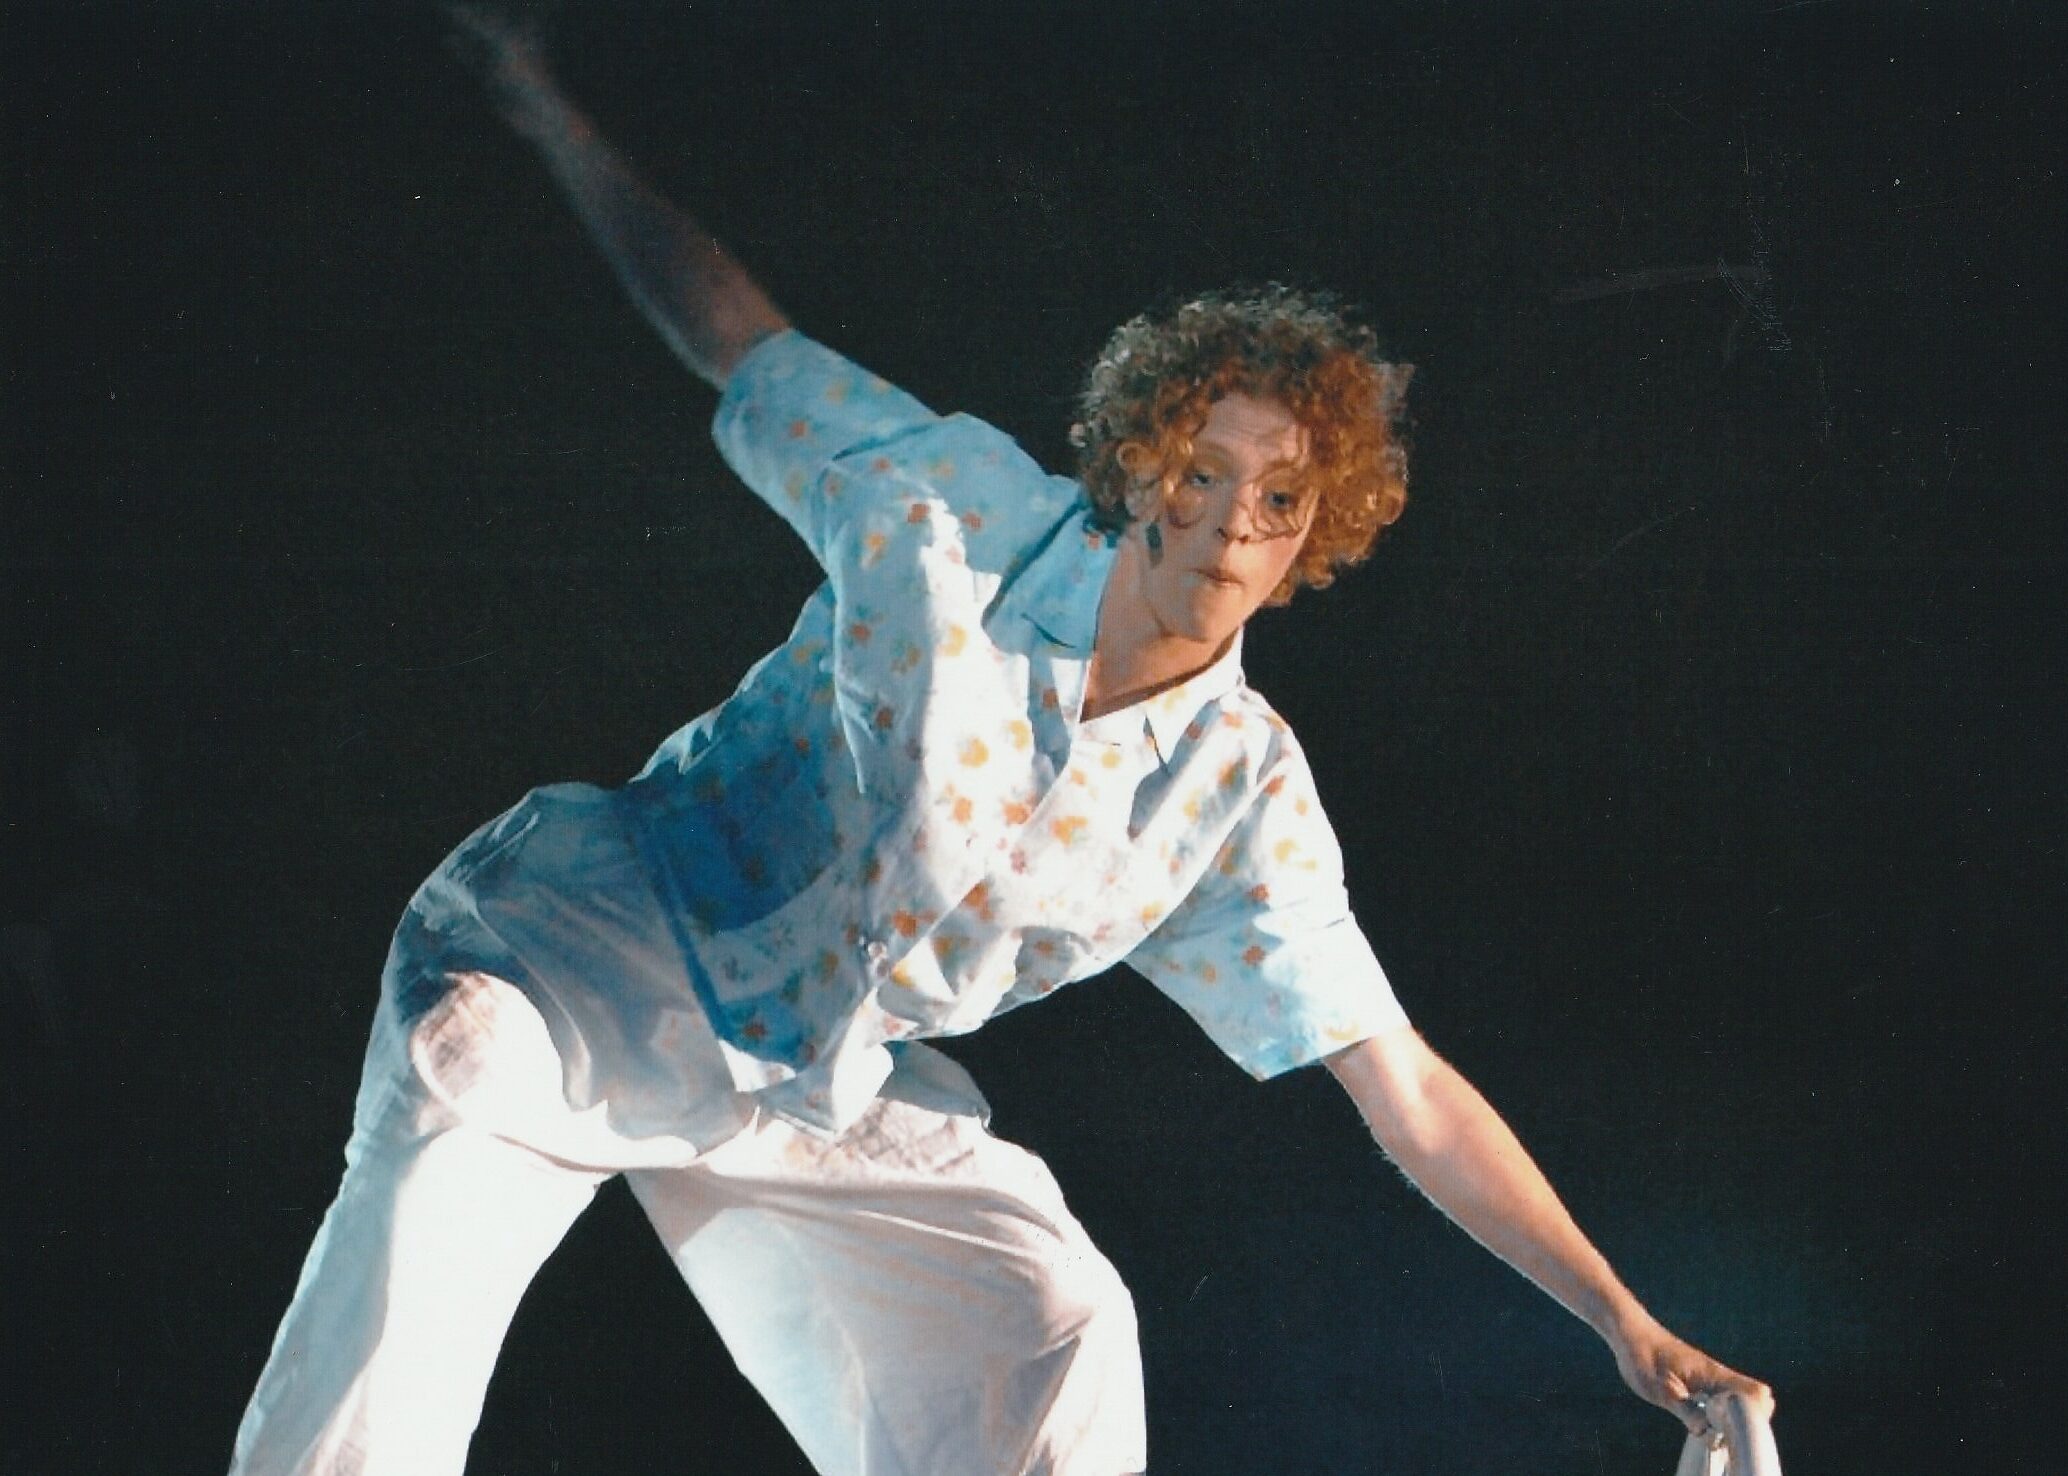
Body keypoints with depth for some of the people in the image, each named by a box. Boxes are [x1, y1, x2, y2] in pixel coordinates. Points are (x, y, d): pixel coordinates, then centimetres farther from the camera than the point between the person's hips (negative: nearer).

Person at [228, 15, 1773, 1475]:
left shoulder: (1242, 795, -3)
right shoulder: (962, 503, -7)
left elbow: (1411, 1094, -1)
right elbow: (731, 329, 7)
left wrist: (1626, 1322, -6)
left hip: (840, 1112, 3)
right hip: (607, 947, -3)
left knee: (1060, 1330, -19)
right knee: (465, 1084, -35)